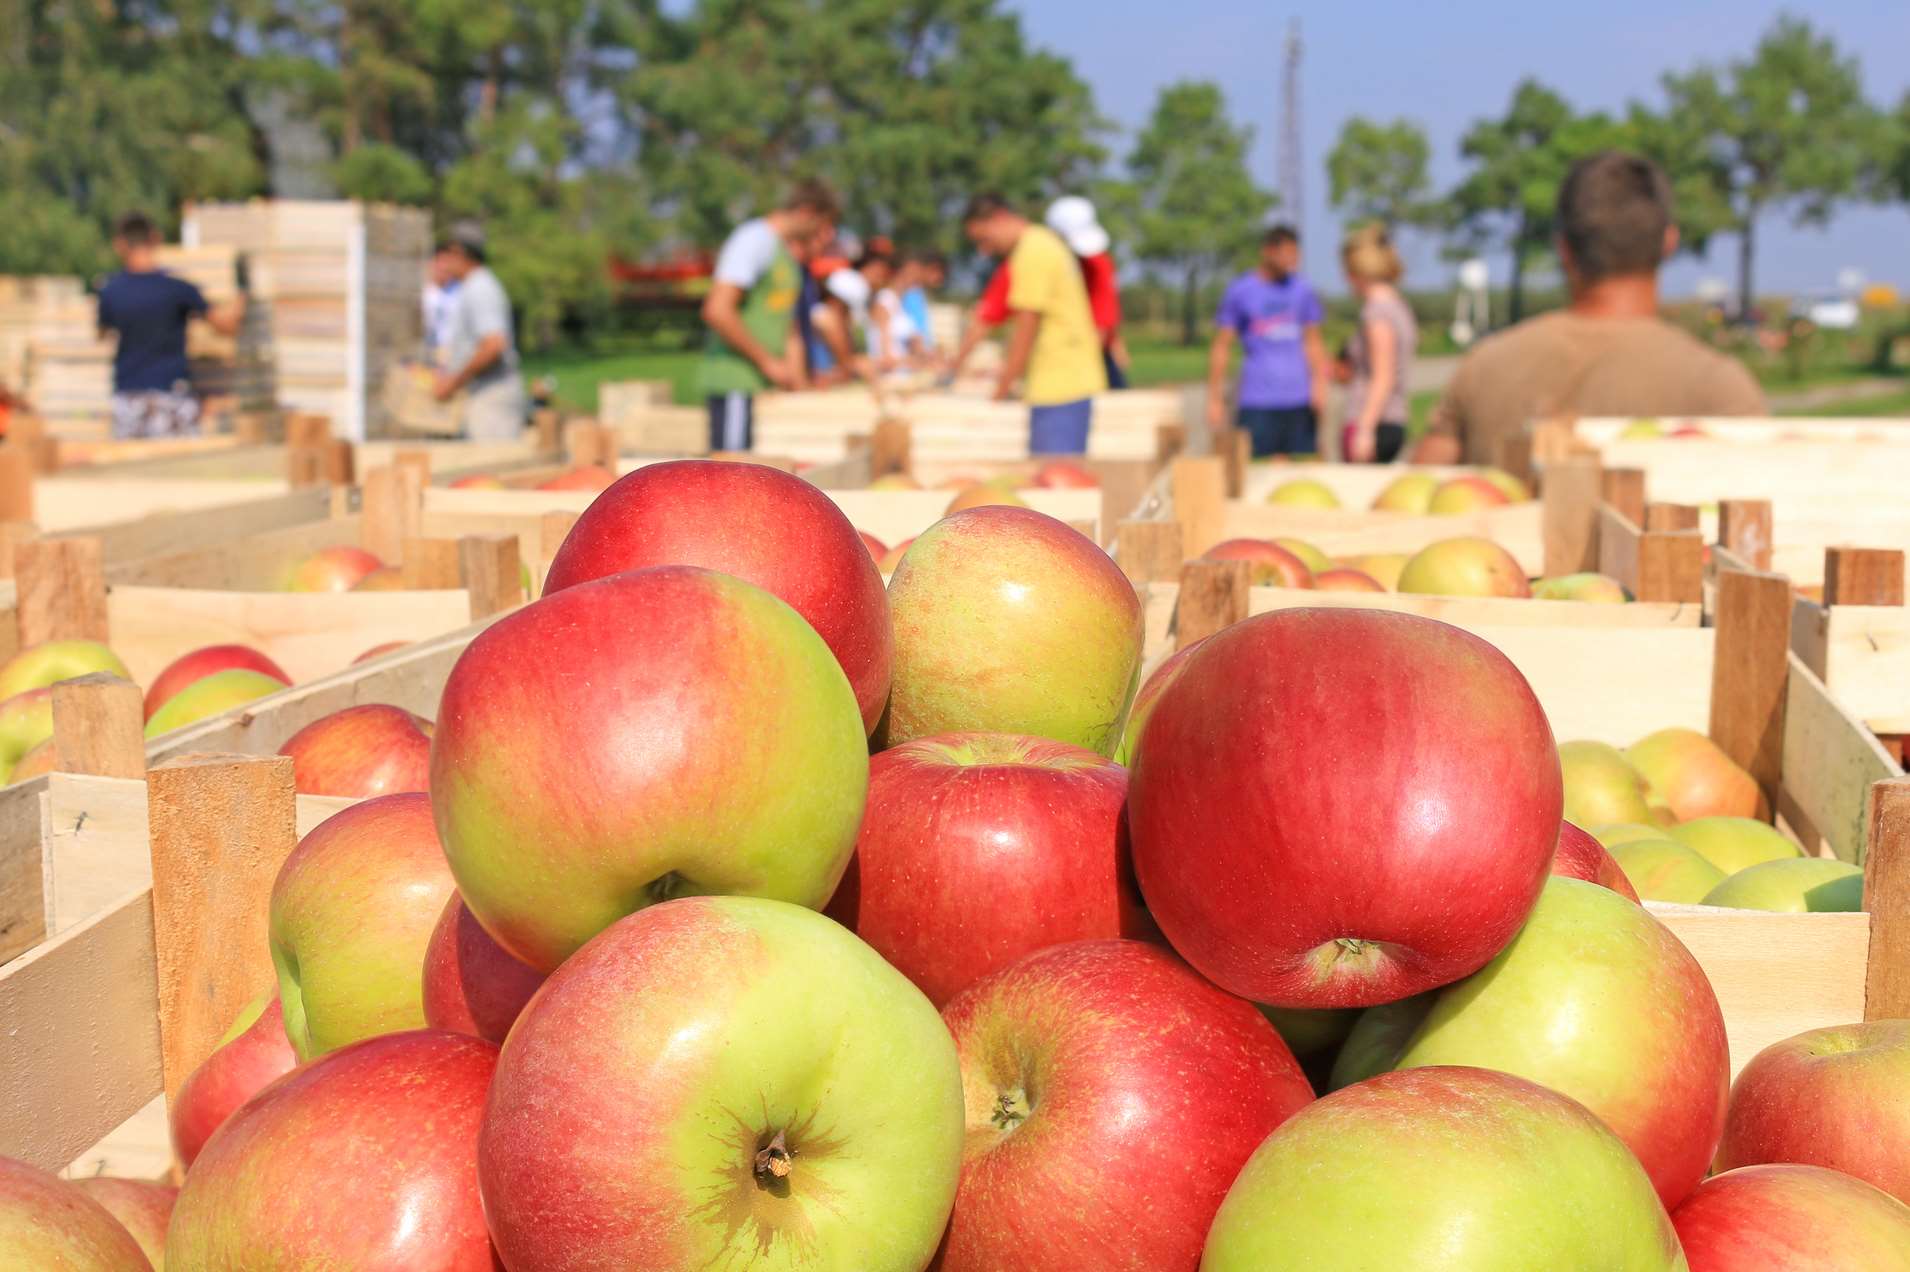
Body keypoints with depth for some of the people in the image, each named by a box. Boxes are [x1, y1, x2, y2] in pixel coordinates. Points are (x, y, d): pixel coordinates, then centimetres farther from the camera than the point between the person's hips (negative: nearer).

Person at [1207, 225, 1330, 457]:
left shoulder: (1303, 290, 11)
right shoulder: (1239, 290, 1)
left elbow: (1313, 342, 15)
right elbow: (1221, 347, 3)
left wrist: (1320, 382, -1)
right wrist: (1215, 398, -1)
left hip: (1300, 402, 3)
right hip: (1257, 404, -3)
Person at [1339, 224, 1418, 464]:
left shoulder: (1377, 310, -11)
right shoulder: (1401, 307, 16)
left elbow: (1383, 379, -16)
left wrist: (1365, 430, -19)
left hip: (1374, 424, -9)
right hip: (1396, 423, 9)